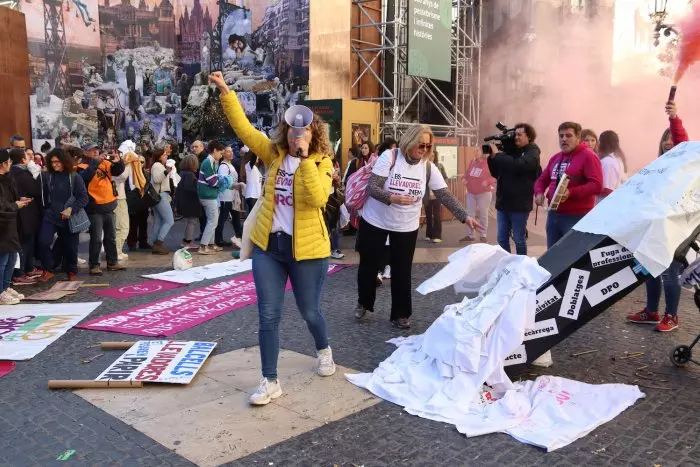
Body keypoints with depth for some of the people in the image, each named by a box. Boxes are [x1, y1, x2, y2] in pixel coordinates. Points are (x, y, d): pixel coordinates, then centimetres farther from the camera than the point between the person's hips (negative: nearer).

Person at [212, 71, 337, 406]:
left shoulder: (321, 162, -7)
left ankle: (324, 351, 45)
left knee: (309, 311, 13)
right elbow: (243, 127, 0)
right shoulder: (274, 154, 3)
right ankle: (270, 381, 15)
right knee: (268, 316, 3)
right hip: (268, 246, 3)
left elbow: (317, 198, -24)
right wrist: (225, 91, -7)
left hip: (306, 249, -3)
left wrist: (305, 158, -26)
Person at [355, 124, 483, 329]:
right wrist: (393, 198, -38)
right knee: (369, 264, 12)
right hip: (375, 221, -1)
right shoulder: (390, 157, -16)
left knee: (402, 271, 5)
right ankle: (364, 303, 36)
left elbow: (445, 196, -10)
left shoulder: (428, 167, -8)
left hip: (406, 227, 2)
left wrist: (465, 217, -21)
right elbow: (371, 187, -21)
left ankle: (400, 314, 21)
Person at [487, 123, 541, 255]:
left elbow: (518, 165, -27)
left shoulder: (532, 153, -6)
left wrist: (497, 154, -18)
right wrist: (492, 157, -1)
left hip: (519, 204, -6)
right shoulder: (511, 151, 13)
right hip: (503, 202, 6)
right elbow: (496, 173, 15)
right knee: (502, 239, 9)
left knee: (519, 240, 3)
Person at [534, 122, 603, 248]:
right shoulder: (555, 158, 17)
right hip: (553, 214, 8)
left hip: (577, 217, -8)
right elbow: (542, 180, 24)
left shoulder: (588, 156, -7)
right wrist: (539, 193, 2)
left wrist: (571, 193, -27)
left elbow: (597, 185, -17)